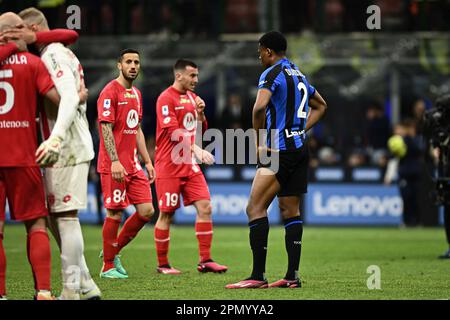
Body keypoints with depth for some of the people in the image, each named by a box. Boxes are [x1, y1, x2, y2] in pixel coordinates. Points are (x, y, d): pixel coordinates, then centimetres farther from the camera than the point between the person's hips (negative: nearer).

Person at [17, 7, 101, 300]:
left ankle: (72, 291, -5)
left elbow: (69, 99, -25)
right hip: (73, 147, 10)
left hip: (67, 148, -10)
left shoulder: (53, 56, -12)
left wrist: (55, 138, -35)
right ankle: (86, 287, 14)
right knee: (55, 216, 13)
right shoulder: (64, 54, 19)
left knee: (65, 216, -7)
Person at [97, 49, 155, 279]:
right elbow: (106, 128, -14)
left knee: (146, 211, 2)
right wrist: (115, 161, -22)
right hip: (114, 165, -8)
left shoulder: (136, 94, 17)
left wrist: (147, 161, 17)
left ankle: (113, 252, 17)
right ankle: (108, 267, 6)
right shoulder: (110, 92, -8)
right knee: (115, 214, -4)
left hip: (133, 165, 8)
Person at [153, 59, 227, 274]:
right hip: (169, 166, -7)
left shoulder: (192, 97, 14)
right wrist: (196, 149, -27)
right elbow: (174, 133, -19)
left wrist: (200, 113, 1)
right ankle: (162, 265, 8)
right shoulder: (166, 98, -10)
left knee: (205, 207, -3)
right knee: (166, 214, -1)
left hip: (190, 165, 7)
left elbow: (200, 129, 20)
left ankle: (205, 260, 1)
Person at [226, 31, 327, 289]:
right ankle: (293, 275, 8)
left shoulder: (272, 73, -9)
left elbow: (259, 108, -26)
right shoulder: (299, 75, 18)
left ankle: (258, 275, -15)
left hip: (280, 151, -9)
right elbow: (321, 106, 32)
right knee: (291, 211, 11)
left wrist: (259, 142, -15)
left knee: (255, 208, -9)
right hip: (300, 149, 9)